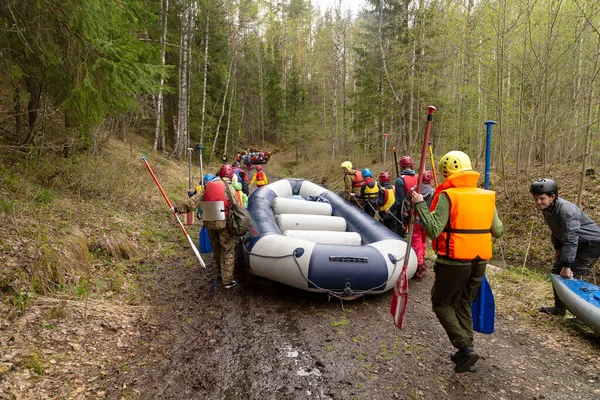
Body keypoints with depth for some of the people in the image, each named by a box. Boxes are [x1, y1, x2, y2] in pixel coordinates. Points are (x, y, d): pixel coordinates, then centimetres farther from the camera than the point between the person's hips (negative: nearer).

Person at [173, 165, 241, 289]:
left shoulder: (207, 187, 5)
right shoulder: (229, 188, -8)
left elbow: (193, 201, 1)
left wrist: (178, 209, 8)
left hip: (209, 224, 5)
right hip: (224, 224, -5)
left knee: (216, 250, 22)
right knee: (228, 252, 3)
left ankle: (221, 273, 39)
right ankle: (227, 280, 5)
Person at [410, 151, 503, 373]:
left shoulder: (447, 196, -13)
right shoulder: (487, 196, 5)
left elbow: (434, 230, -19)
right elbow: (498, 231, 11)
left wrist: (420, 205, -11)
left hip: (454, 261, -6)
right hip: (479, 261, 6)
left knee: (442, 304, 11)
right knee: (464, 305, 20)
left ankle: (465, 348, -1)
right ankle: (465, 353, 26)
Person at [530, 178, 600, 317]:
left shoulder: (566, 211, -34)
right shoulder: (547, 208, -6)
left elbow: (571, 240, -36)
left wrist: (566, 266, -35)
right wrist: (557, 248, 17)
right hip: (576, 243, 10)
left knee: (574, 276, -15)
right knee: (557, 271, 9)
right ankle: (559, 308, 21)